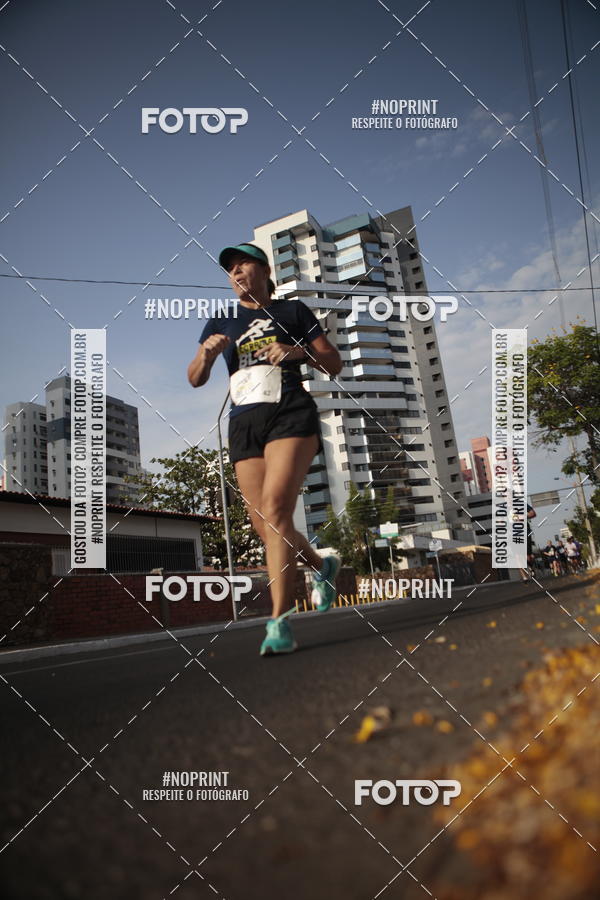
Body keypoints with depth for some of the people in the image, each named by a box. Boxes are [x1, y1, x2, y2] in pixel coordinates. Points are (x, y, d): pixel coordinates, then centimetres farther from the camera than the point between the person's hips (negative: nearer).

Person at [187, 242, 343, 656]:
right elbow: (195, 379, 11)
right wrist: (207, 352, -11)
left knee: (275, 511, -22)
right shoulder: (221, 323, 20)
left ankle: (279, 621, -20)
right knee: (266, 527, 1)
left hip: (290, 413, -4)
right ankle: (323, 566, 30)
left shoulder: (293, 311, 13)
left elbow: (335, 364, 10)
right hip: (244, 422, 4)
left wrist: (299, 351, -10)